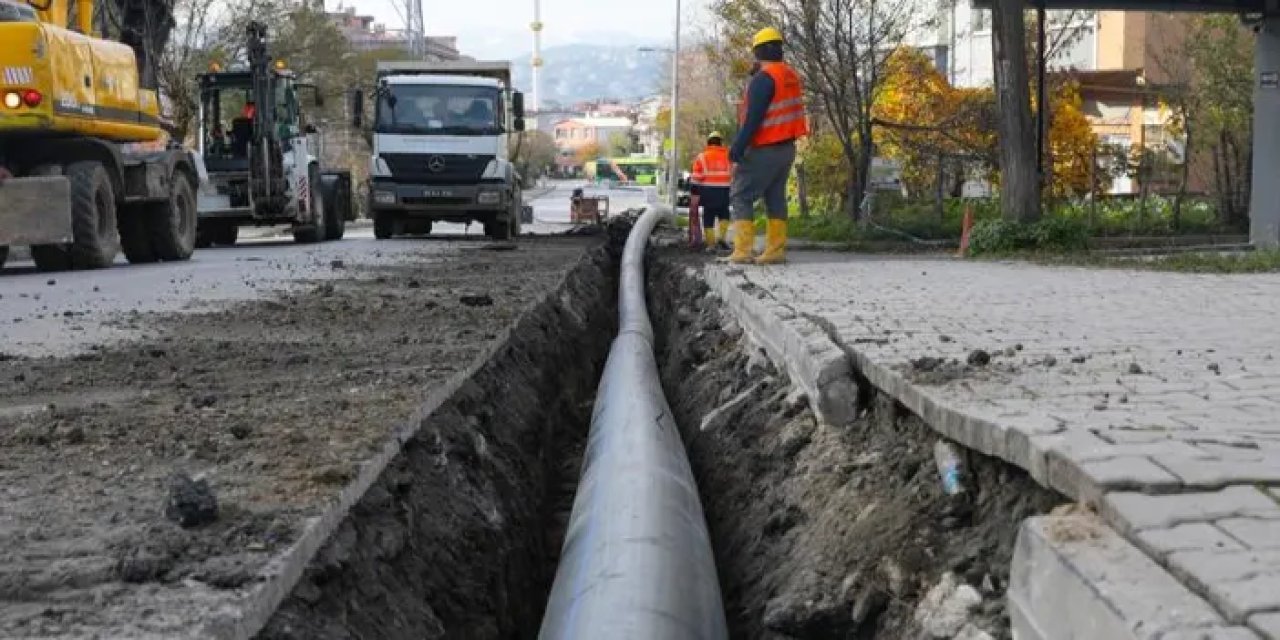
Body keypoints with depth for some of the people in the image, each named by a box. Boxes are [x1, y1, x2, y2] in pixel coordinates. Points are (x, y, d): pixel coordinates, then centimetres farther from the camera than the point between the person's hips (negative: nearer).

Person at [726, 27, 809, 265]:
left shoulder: (764, 79, -17)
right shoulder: (792, 76, 9)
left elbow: (753, 119, -21)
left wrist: (738, 148, -19)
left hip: (764, 150, -8)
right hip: (787, 147, 8)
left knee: (741, 196, -2)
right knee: (775, 197, 12)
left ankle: (742, 251, -10)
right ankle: (775, 251, 9)